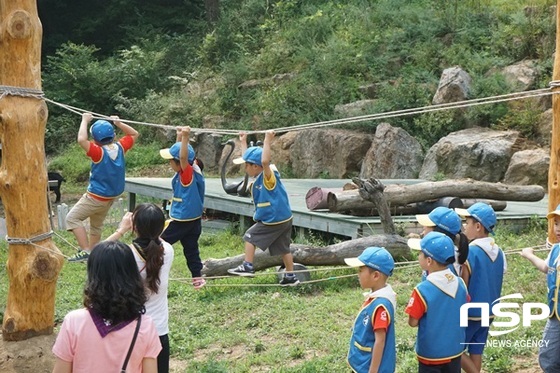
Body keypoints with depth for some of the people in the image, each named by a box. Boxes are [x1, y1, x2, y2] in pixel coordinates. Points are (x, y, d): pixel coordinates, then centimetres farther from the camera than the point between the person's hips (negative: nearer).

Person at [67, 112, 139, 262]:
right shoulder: (120, 147, -7)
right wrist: (119, 123, 4)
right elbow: (134, 134, 10)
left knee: (72, 218, -3)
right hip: (111, 196, 8)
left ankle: (85, 251, -12)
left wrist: (85, 120, -24)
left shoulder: (99, 152, -25)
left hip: (96, 197, -8)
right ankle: (92, 253, 32)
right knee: (96, 225, 22)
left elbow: (81, 139, -37)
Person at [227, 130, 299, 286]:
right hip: (284, 219, 9)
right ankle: (290, 276, 20)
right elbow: (248, 158, 19)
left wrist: (267, 141, -38)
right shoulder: (260, 176, 7)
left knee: (250, 236, 2)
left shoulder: (269, 176, -18)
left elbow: (265, 161, -40)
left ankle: (247, 266, 5)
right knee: (283, 248, 14)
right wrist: (243, 142, 22)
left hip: (273, 221, -9)